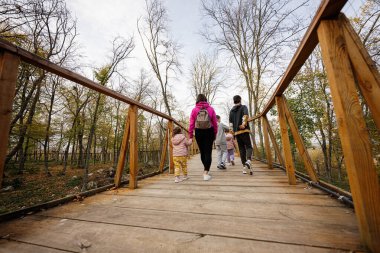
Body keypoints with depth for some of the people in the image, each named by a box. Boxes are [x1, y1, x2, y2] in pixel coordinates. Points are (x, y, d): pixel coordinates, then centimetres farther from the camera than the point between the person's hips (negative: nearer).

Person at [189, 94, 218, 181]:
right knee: (208, 152, 4)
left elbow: (191, 124, -3)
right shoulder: (210, 109, 1)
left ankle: (206, 170, 31)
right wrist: (215, 133, 10)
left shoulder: (194, 110, -1)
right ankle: (206, 173, -2)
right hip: (209, 132, -1)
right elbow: (215, 123, 2)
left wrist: (190, 135, 2)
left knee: (202, 151, 15)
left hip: (198, 132, 1)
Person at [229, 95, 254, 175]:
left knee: (241, 149, 6)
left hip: (237, 132, 4)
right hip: (244, 130, -4)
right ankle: (248, 160, -26)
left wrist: (233, 131, 12)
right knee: (248, 146, 0)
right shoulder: (243, 107, 6)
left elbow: (230, 122, 11)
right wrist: (244, 124, -18)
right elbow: (245, 115, -16)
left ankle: (244, 166, 4)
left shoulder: (231, 111, 17)